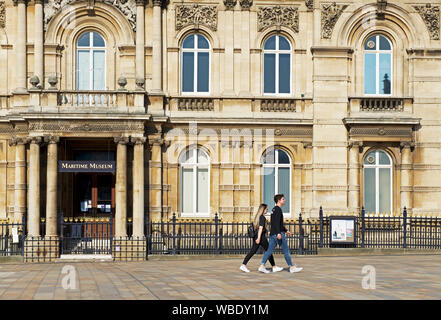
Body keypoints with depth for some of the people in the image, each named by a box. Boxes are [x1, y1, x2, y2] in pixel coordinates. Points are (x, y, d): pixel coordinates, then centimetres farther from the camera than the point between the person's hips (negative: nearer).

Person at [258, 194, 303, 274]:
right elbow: (277, 222, -22)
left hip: (272, 234, 9)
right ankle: (291, 267, 4)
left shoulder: (274, 209, 21)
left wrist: (286, 230, 34)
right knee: (286, 250, -1)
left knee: (269, 250, 4)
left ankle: (262, 266, -5)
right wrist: (278, 233, -28)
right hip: (278, 234, -9)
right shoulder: (278, 209, -10)